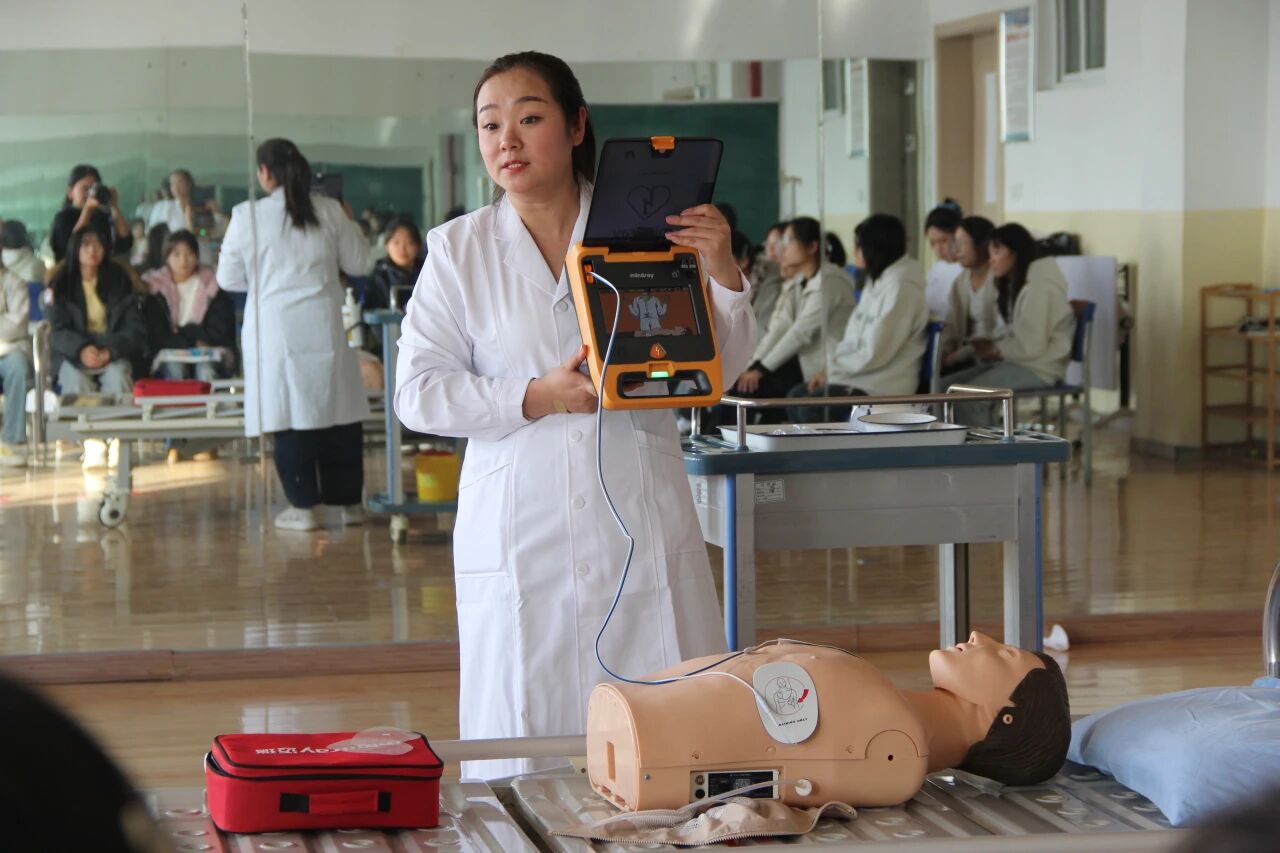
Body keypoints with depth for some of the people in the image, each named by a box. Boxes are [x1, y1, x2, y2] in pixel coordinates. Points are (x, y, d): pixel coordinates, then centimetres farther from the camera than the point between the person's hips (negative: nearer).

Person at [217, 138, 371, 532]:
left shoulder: (247, 216, -6)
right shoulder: (330, 211, 0)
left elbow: (228, 278, 3)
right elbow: (358, 263, 11)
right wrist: (349, 226, 27)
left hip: (275, 326, -2)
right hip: (323, 325, 2)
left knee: (291, 413, 2)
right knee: (339, 413, 10)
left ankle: (302, 506, 3)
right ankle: (350, 502, 16)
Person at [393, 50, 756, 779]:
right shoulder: (458, 249, 6)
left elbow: (721, 369, 9)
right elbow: (418, 394, 0)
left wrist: (723, 273, -8)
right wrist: (535, 398, -13)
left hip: (643, 529, 0)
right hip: (522, 536, 0)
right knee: (526, 754, 1)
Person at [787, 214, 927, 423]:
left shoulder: (901, 287, -17)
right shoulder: (877, 282, 14)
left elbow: (874, 354, -20)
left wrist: (831, 368, -10)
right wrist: (829, 368, 2)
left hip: (884, 387, -10)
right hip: (861, 374, 10)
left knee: (811, 410, -21)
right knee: (795, 398, 3)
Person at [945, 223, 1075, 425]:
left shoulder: (1039, 287, -15)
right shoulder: (1014, 283, 17)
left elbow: (1032, 345, -20)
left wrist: (996, 349, -8)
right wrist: (989, 345, 0)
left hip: (1039, 368, -10)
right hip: (1018, 361, 10)